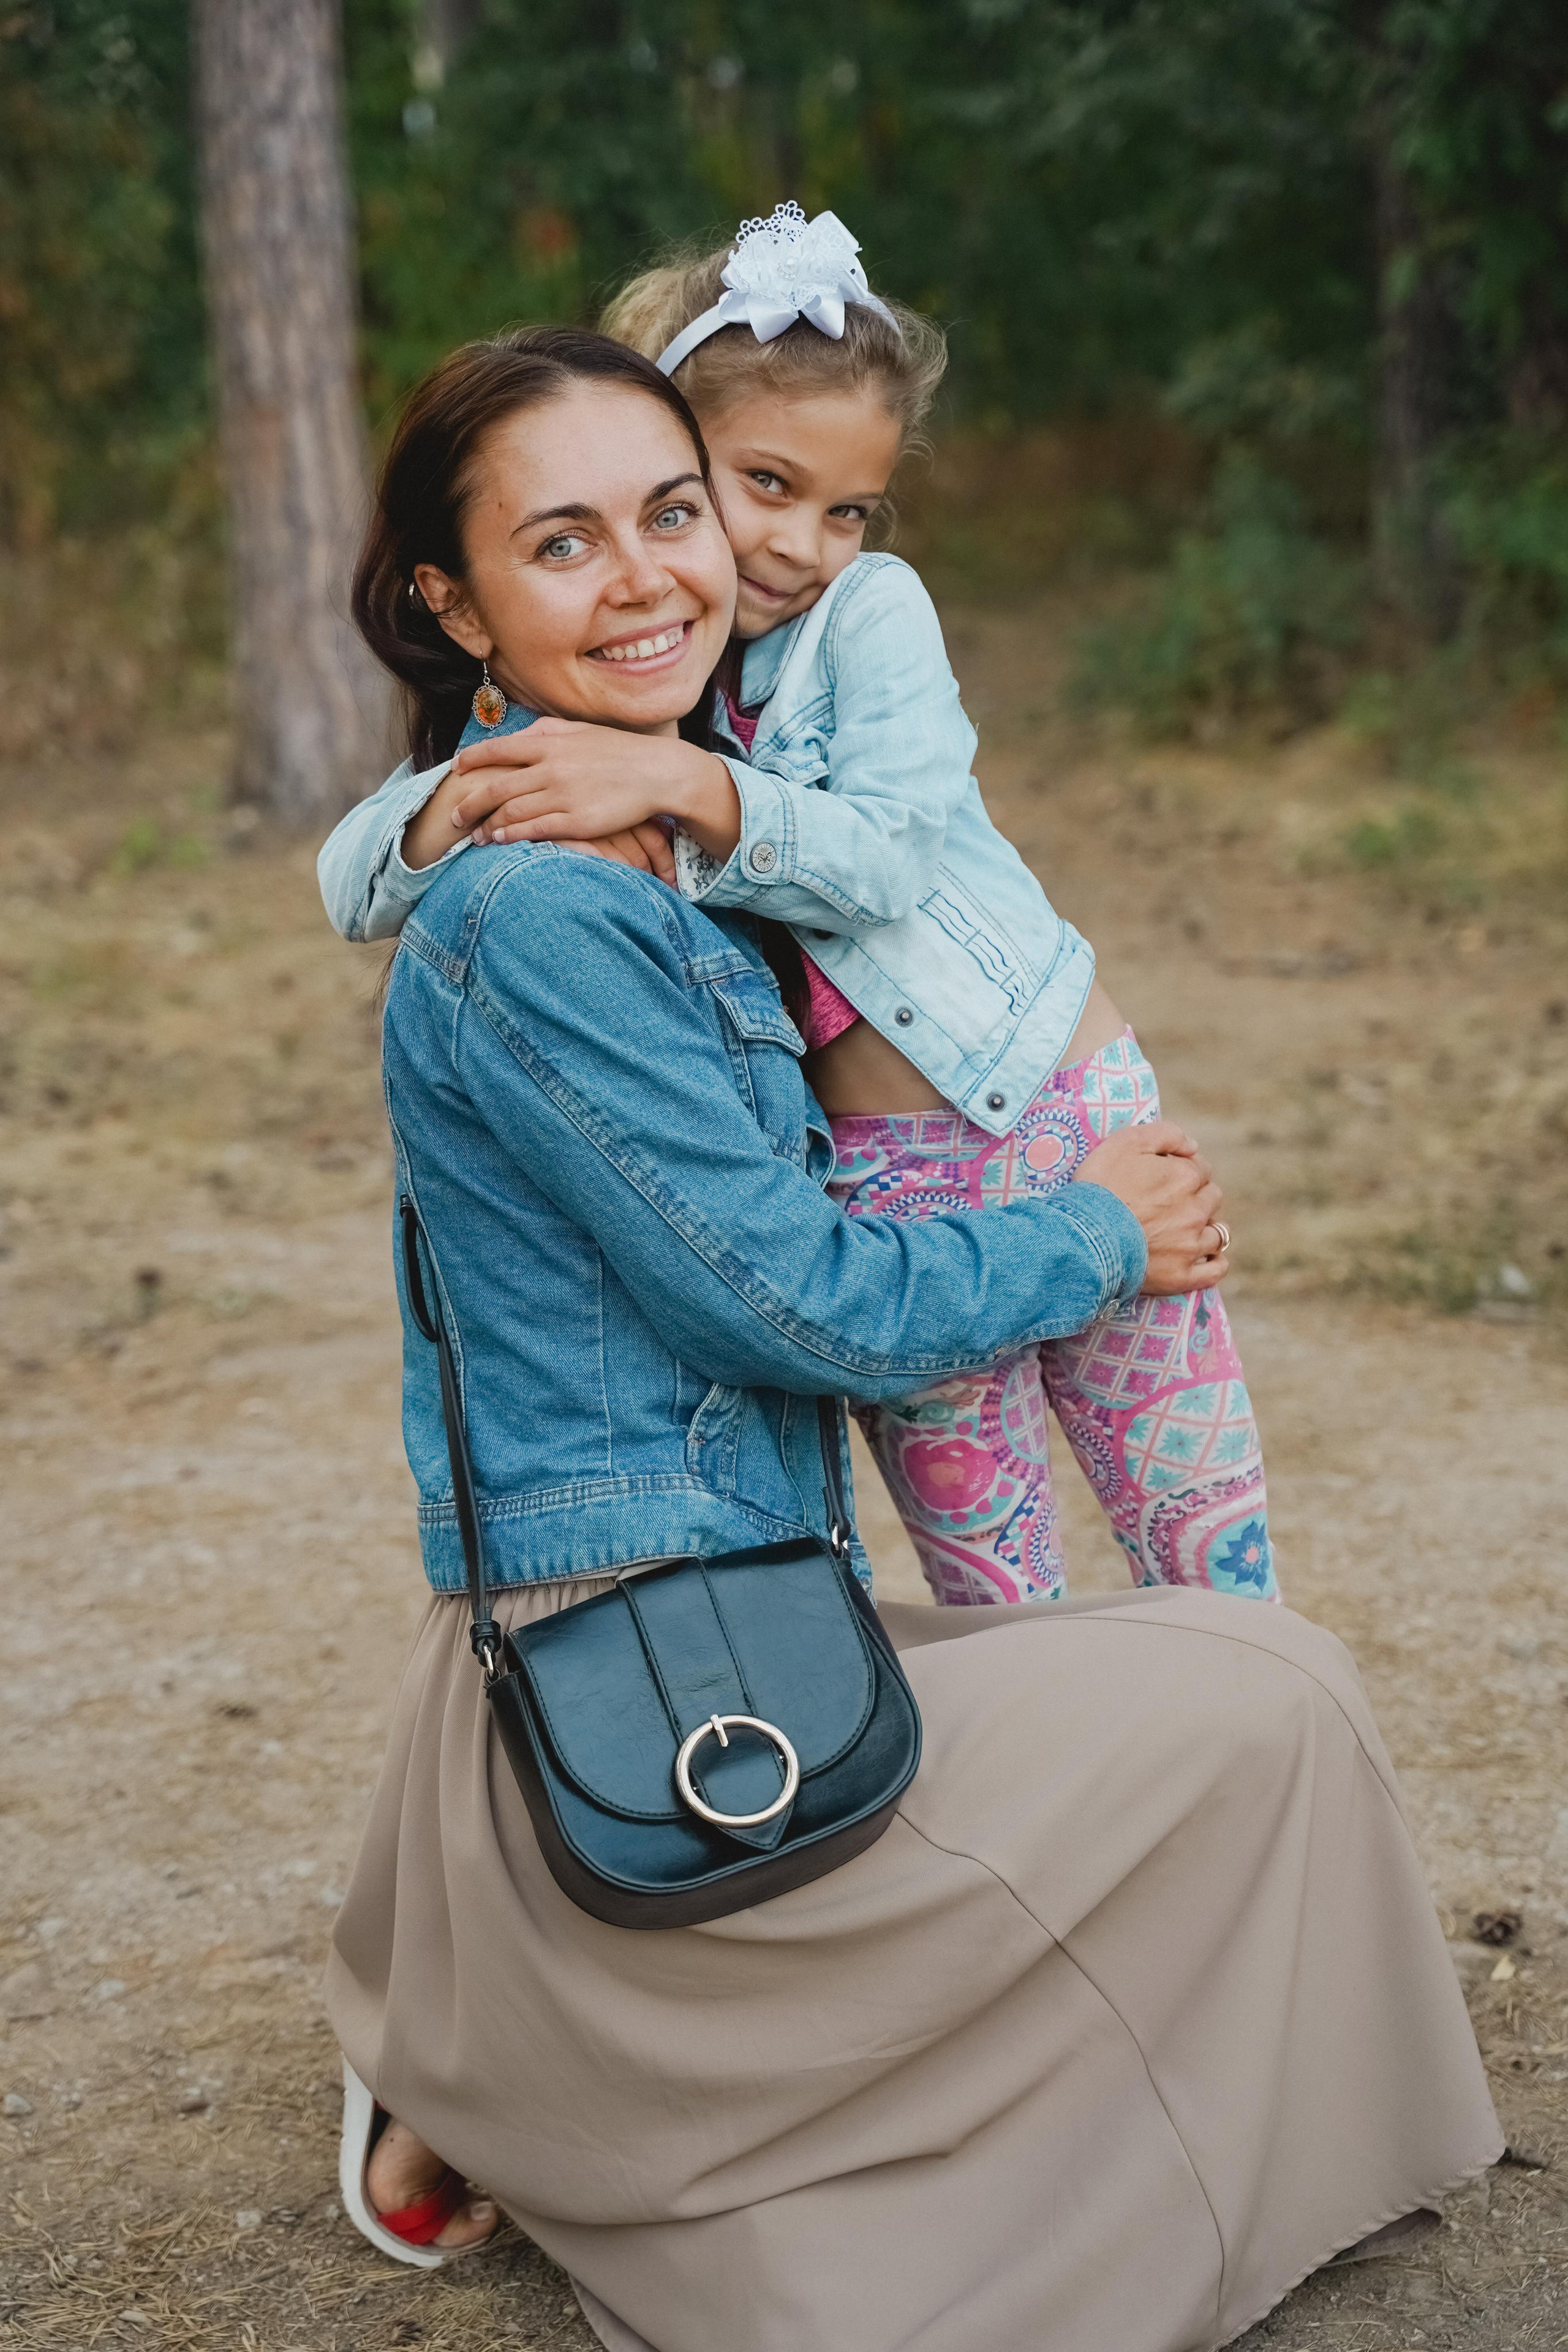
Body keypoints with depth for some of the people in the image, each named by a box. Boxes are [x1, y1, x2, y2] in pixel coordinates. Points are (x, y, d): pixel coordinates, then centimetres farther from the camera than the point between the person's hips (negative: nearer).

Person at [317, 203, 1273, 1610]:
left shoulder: (872, 611, -8)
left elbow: (890, 860, -21)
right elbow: (353, 884, -3)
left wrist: (690, 790, -35)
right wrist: (456, 803, -23)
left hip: (1076, 1117, -1)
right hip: (880, 1190, 1)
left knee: (1213, 1558, 9)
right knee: (990, 1603, 8)